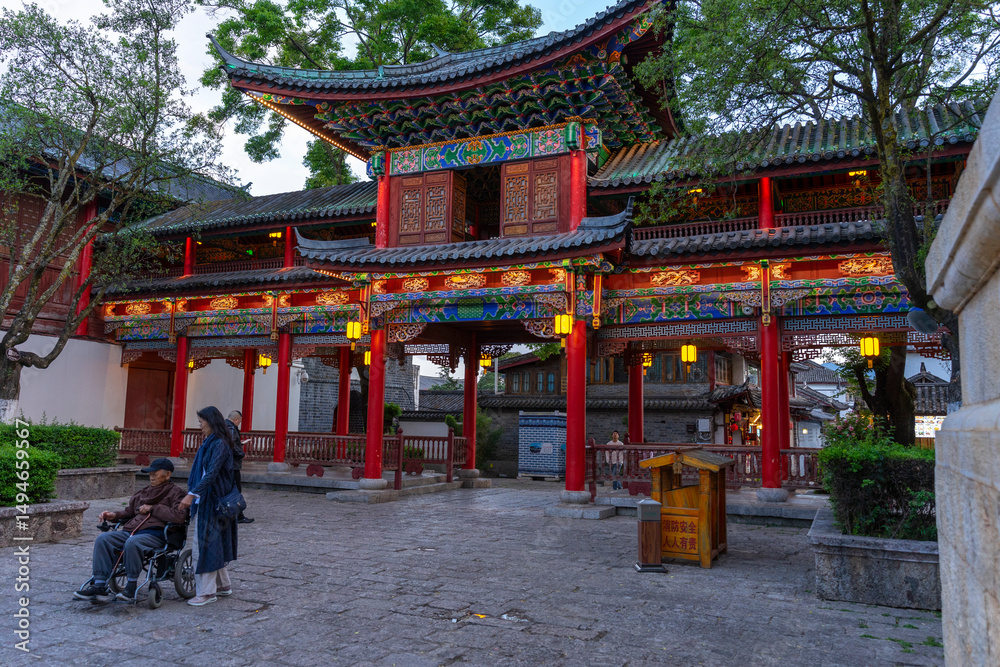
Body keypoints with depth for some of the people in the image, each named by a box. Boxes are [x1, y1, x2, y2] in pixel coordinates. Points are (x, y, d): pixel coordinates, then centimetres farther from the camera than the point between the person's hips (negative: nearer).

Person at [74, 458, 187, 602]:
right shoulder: (144, 492, 27)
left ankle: (132, 586, -22)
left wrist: (152, 508, -7)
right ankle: (99, 586, -15)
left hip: (154, 534, -8)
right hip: (130, 531, 8)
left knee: (132, 543, -37)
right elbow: (129, 512, 35)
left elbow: (179, 516, -15)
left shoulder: (175, 492, 2)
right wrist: (114, 516, 12)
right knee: (103, 539, -13)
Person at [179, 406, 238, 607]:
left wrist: (192, 494, -33)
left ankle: (206, 592, 2)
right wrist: (193, 493, 22)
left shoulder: (220, 444, -17)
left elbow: (212, 474, -26)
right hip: (205, 499, 10)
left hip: (210, 501, -10)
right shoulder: (210, 443, 13)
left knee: (203, 544, -5)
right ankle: (223, 584, 26)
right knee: (213, 543, 16)